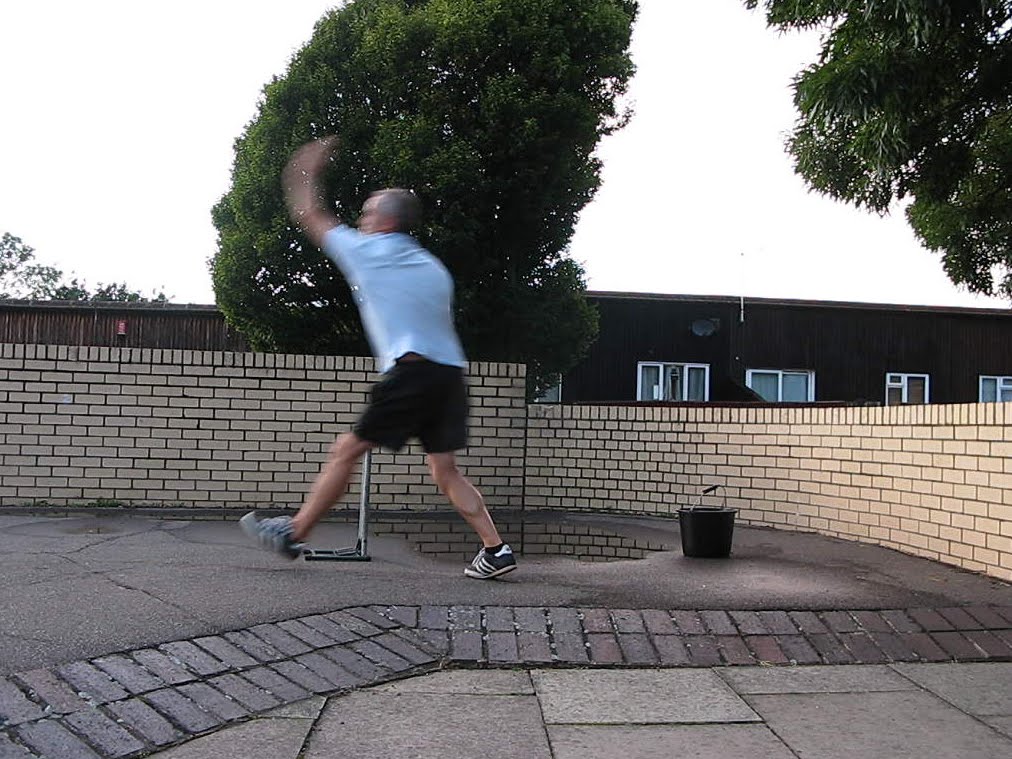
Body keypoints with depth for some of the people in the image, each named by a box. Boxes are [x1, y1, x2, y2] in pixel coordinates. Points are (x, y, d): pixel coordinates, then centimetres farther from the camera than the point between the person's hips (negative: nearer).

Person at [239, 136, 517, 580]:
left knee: (347, 450, 2)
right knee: (445, 471, 10)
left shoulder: (365, 250, 5)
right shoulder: (434, 267, 22)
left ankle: (293, 534, 9)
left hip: (411, 371, -7)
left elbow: (308, 216, 18)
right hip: (451, 373, 7)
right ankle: (496, 549, 6)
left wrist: (305, 173, 33)